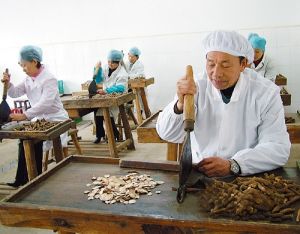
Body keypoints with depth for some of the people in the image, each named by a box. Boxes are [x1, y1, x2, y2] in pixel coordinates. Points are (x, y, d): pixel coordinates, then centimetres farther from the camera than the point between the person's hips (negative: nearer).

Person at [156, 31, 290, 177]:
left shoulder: (266, 93, -7)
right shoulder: (197, 88, -4)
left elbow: (279, 148, -12)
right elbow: (167, 134, -4)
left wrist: (232, 165, -25)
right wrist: (180, 104, -22)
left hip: (247, 177, 1)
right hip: (198, 175, 0)